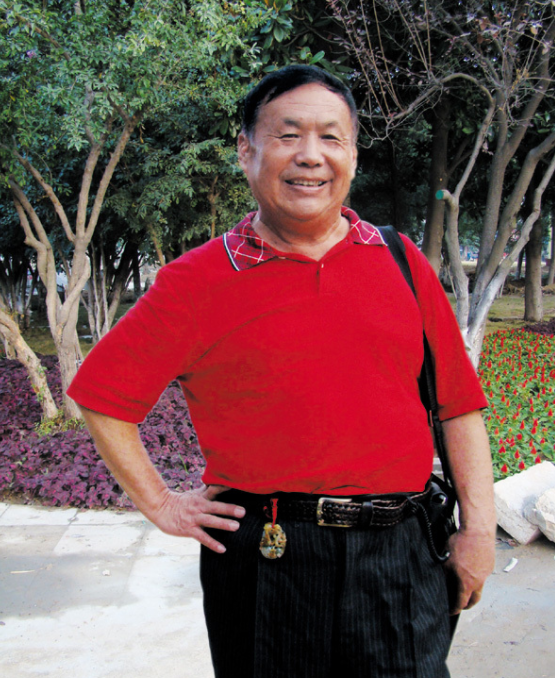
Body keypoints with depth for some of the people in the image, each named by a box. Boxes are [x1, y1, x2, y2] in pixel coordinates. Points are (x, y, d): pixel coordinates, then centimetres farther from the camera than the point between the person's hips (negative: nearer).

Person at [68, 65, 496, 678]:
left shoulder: (402, 263, 5)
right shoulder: (197, 281, -3)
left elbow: (458, 401, 7)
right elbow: (101, 393, 3)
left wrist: (478, 528, 4)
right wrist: (158, 503, 2)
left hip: (399, 558, 2)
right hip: (265, 558, -1)